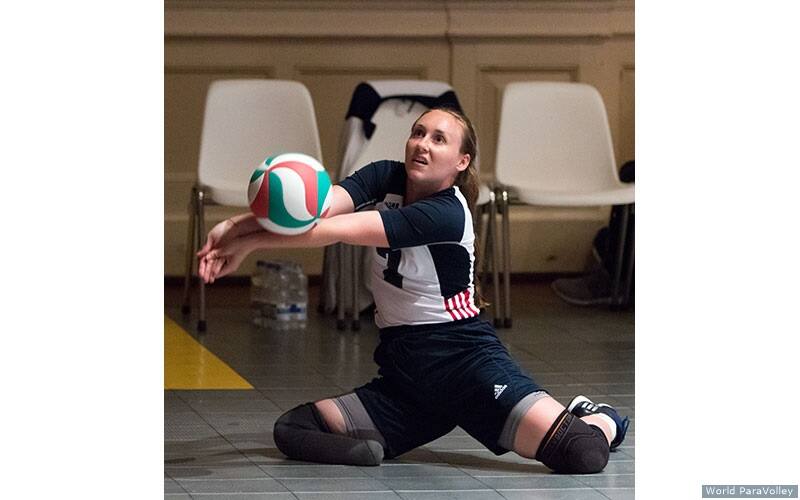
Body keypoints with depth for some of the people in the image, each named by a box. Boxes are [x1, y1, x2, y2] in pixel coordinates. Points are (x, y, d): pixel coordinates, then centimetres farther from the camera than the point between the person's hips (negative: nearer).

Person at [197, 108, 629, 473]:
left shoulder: (447, 215, -17)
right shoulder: (385, 178, 3)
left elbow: (342, 230, -24)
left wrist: (250, 242, -22)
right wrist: (236, 227, -32)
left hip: (464, 356, -6)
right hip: (403, 371, 6)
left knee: (582, 455, -24)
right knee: (291, 431, -12)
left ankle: (599, 420, 14)